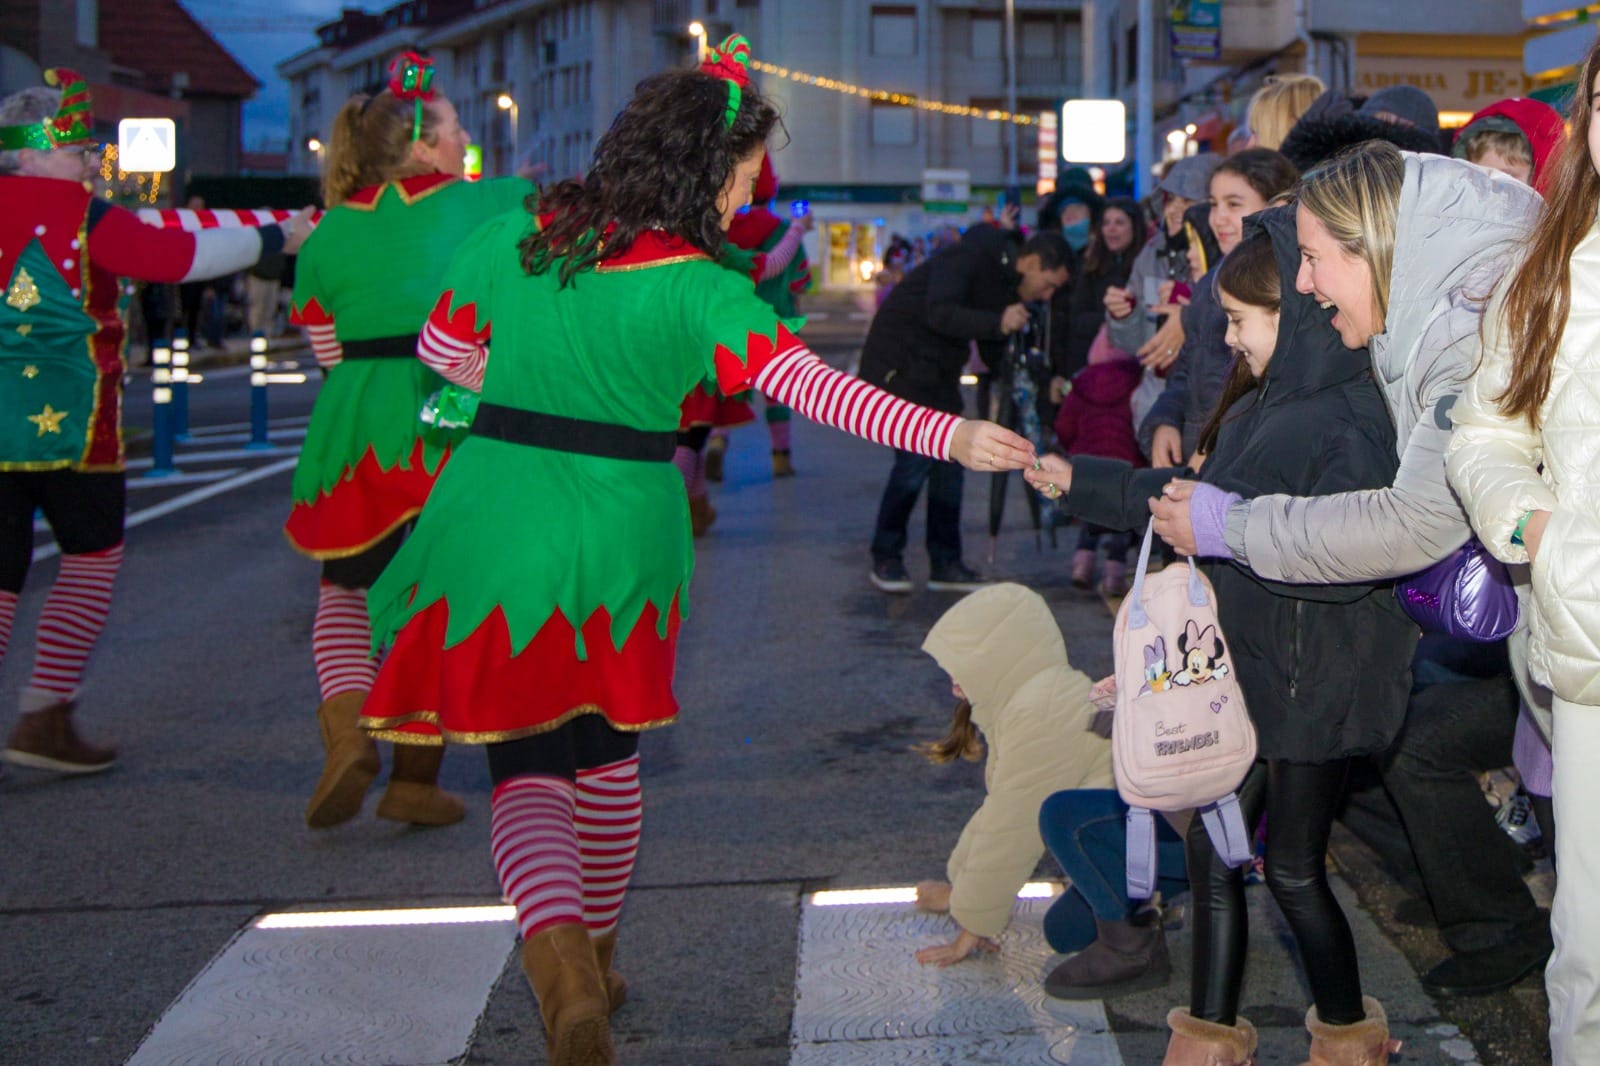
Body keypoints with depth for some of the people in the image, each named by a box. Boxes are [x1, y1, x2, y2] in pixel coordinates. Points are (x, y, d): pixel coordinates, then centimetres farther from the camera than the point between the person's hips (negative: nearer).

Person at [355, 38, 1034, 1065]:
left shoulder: (514, 235, 1)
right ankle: (594, 961, 34)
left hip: (496, 526, 1)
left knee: (527, 769, 2)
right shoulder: (699, 289, -11)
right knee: (606, 756, 20)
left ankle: (559, 951, -23)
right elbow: (814, 387, -21)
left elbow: (442, 349, 13)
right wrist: (949, 435, -22)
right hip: (621, 539, -1)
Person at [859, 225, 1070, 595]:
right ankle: (886, 559, 0)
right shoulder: (970, 259, -18)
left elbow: (993, 354, 11)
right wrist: (997, 323, -42)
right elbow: (939, 314, -32)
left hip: (938, 371, 9)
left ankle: (946, 564, 10)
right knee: (915, 459, -14)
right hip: (900, 365, -9)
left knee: (949, 462, 3)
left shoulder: (1007, 284, 7)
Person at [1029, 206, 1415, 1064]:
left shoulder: (1351, 423, -20)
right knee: (1212, 850, 13)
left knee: (1292, 868, 6)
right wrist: (1080, 480, 19)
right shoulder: (1260, 406, 8)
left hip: (1313, 690, -8)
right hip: (1247, 671, 8)